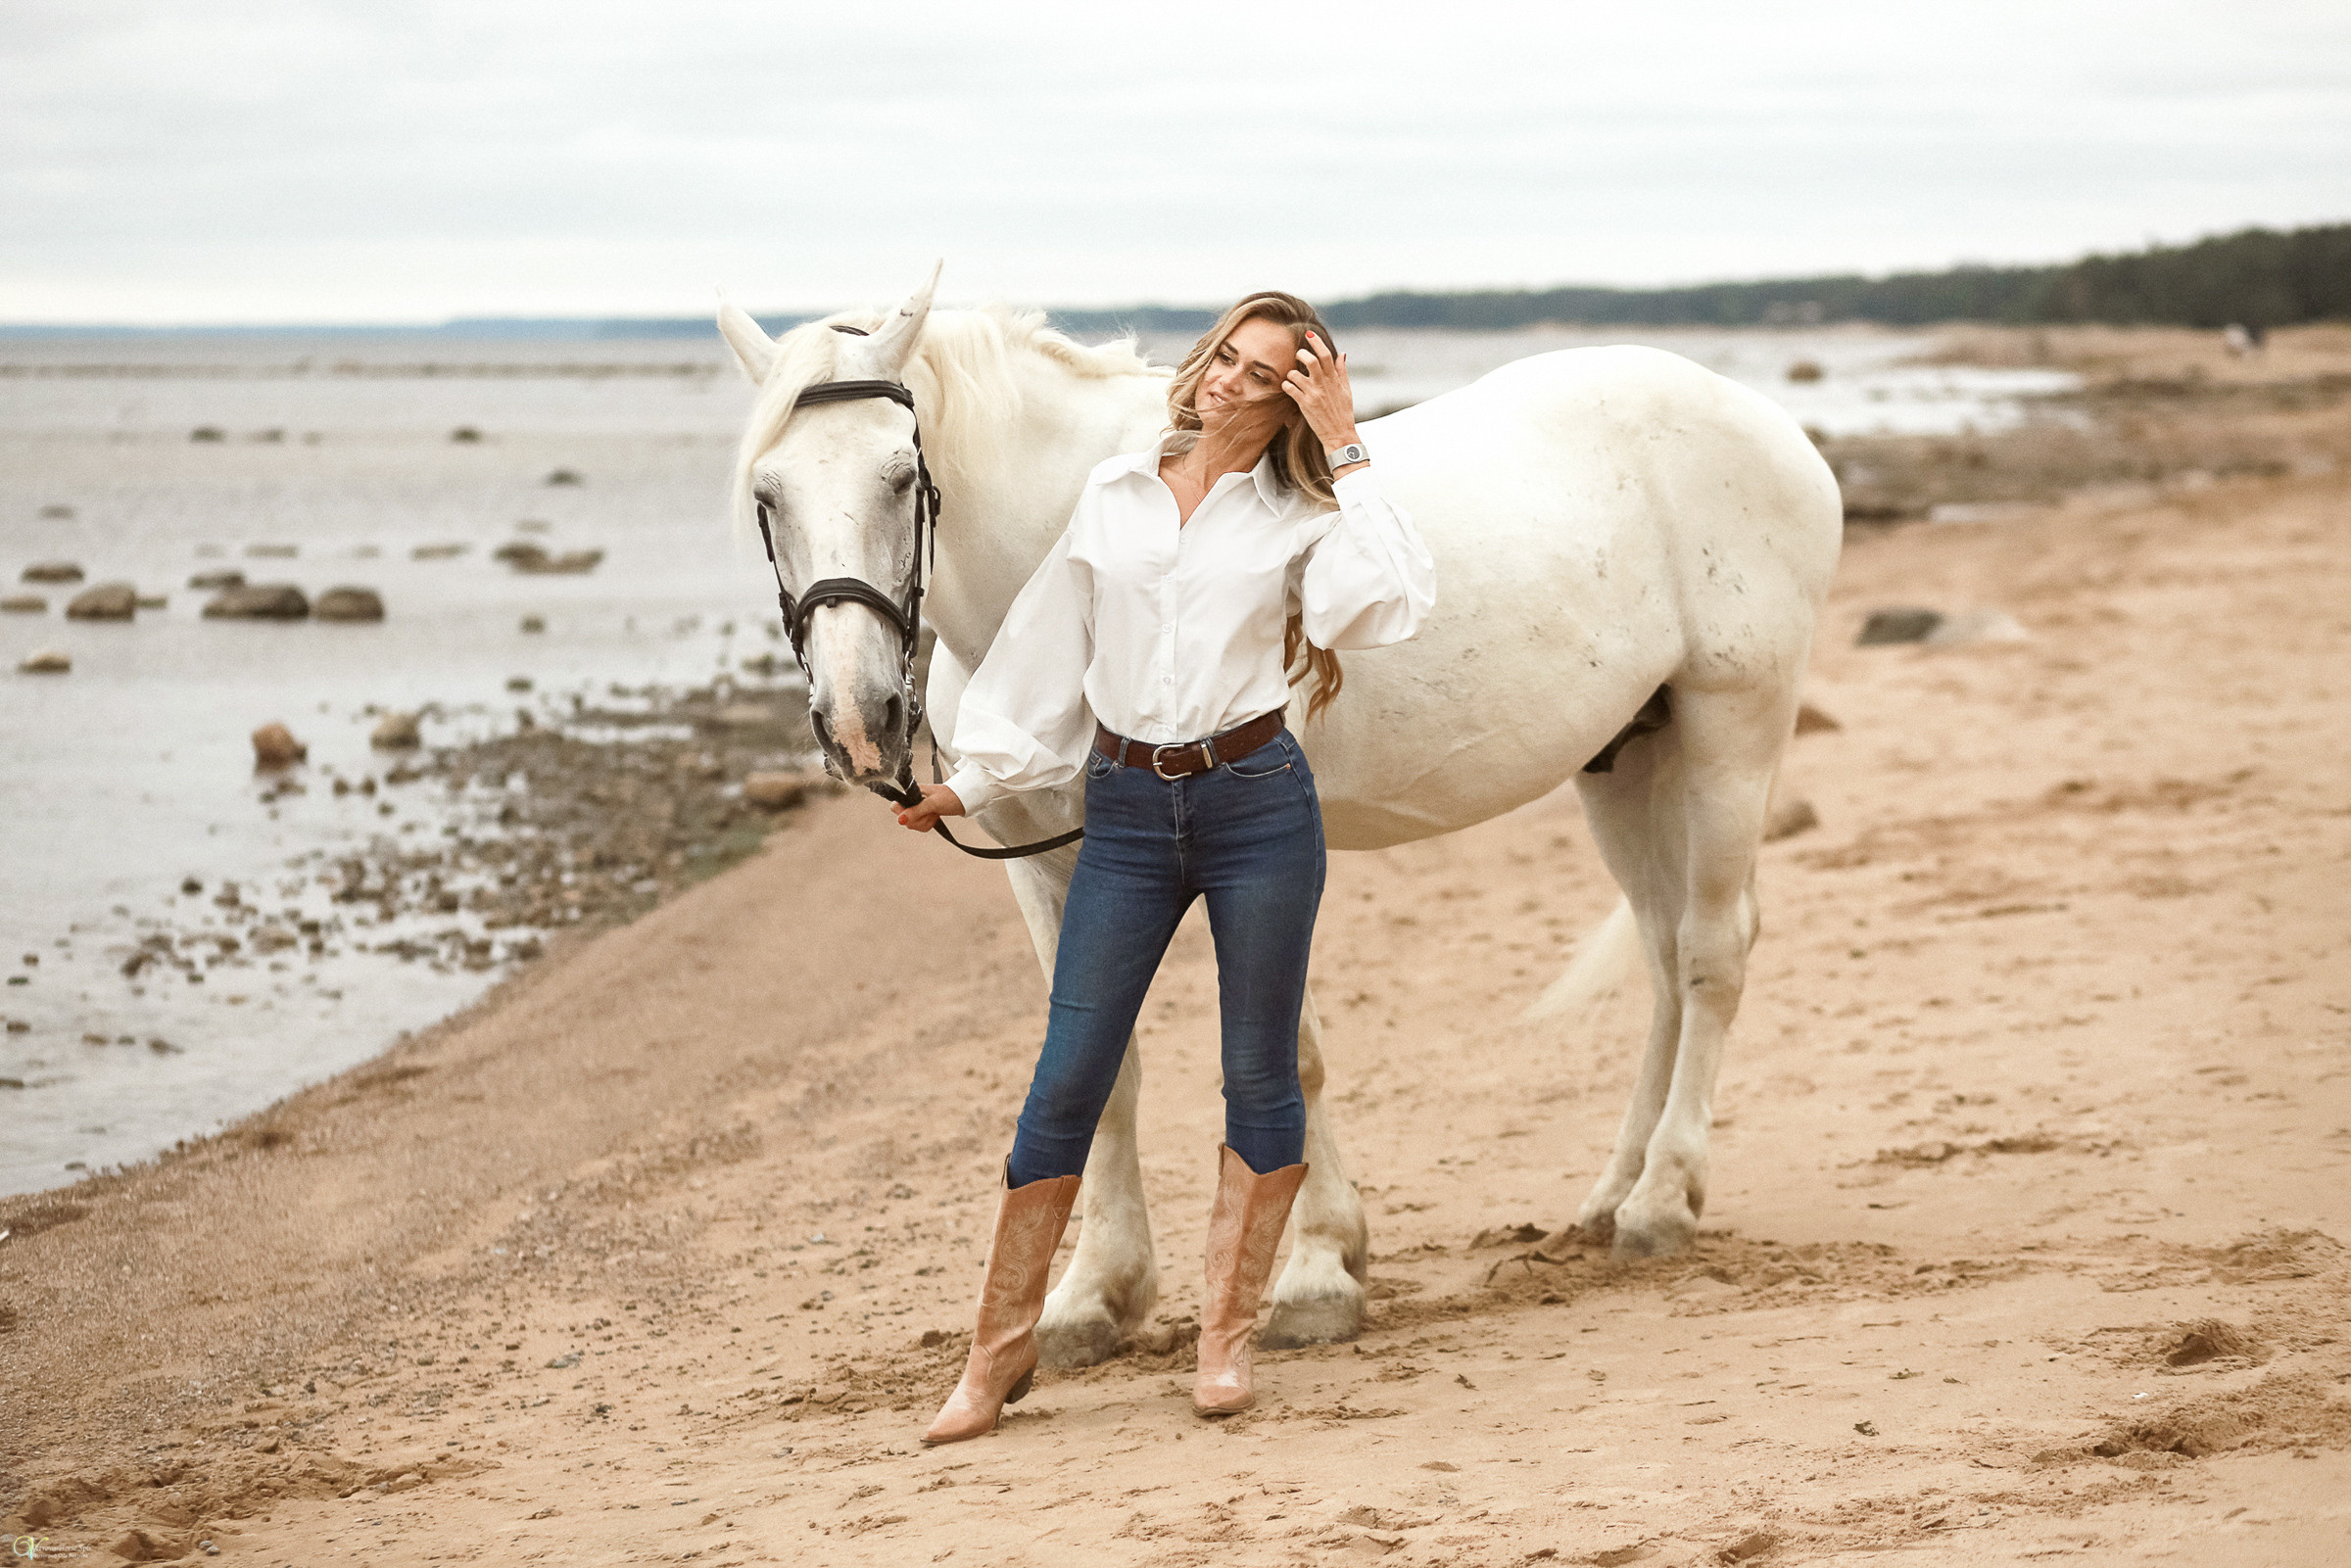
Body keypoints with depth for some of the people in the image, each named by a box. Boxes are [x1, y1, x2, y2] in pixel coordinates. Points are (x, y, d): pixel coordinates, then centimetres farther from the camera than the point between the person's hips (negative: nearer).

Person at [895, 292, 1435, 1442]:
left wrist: (1347, 455, -11)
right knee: (1066, 1080, 0)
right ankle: (999, 1350, 8)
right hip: (1127, 808, 2)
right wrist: (975, 780, 17)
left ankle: (1226, 1337, 18)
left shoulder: (1299, 517, 2)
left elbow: (1392, 601, -18)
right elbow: (1051, 652, 17)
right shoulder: (1115, 495, 9)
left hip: (1257, 798, -2)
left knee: (1259, 1075, 5)